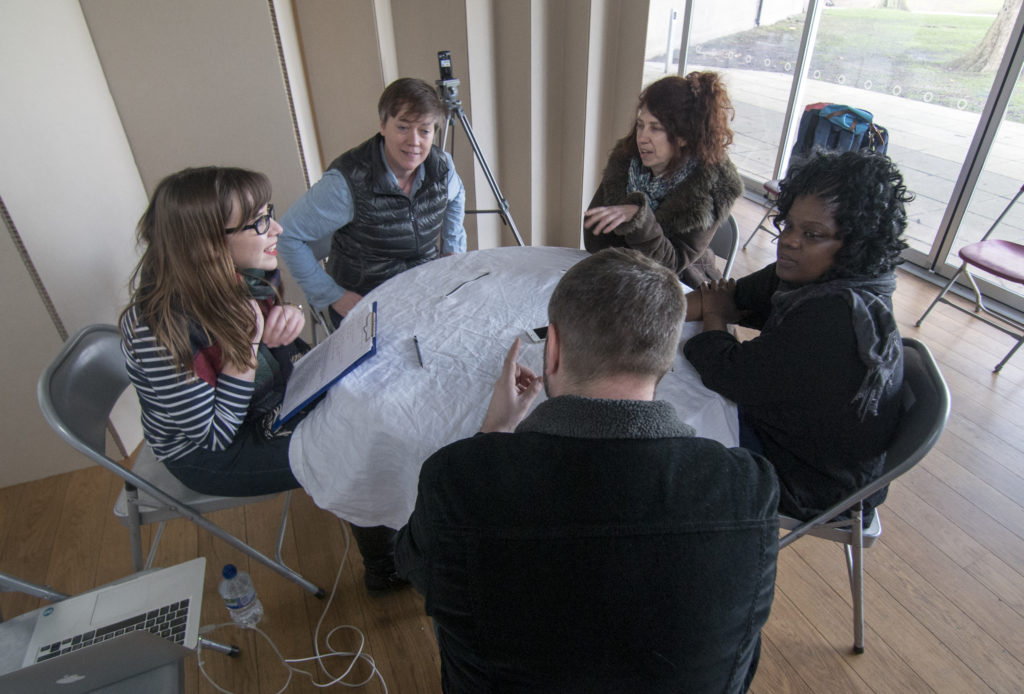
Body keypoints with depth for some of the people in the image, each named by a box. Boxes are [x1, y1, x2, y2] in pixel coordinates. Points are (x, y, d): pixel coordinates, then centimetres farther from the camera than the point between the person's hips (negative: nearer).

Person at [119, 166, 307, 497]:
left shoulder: (239, 273, -17)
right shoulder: (161, 331, -36)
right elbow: (214, 436, -26)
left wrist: (285, 316, -20)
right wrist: (246, 345, -36)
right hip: (203, 455, -6)